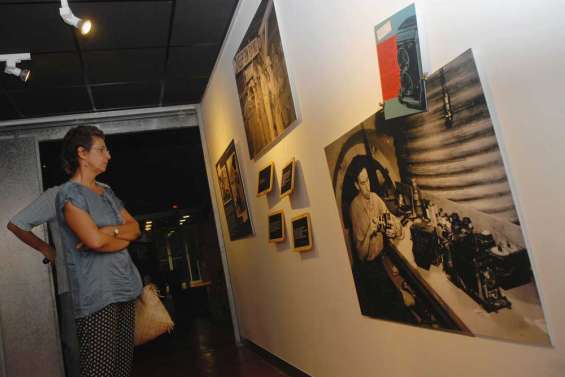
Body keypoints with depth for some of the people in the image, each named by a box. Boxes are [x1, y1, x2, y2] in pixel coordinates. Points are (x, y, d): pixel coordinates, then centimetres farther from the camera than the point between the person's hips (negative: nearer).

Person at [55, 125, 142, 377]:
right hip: (97, 294, -7)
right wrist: (123, 238, 0)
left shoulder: (107, 192, 18)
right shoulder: (69, 193, -6)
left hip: (126, 288, 8)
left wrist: (109, 231, -8)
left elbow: (135, 228, 11)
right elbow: (94, 240, -19)